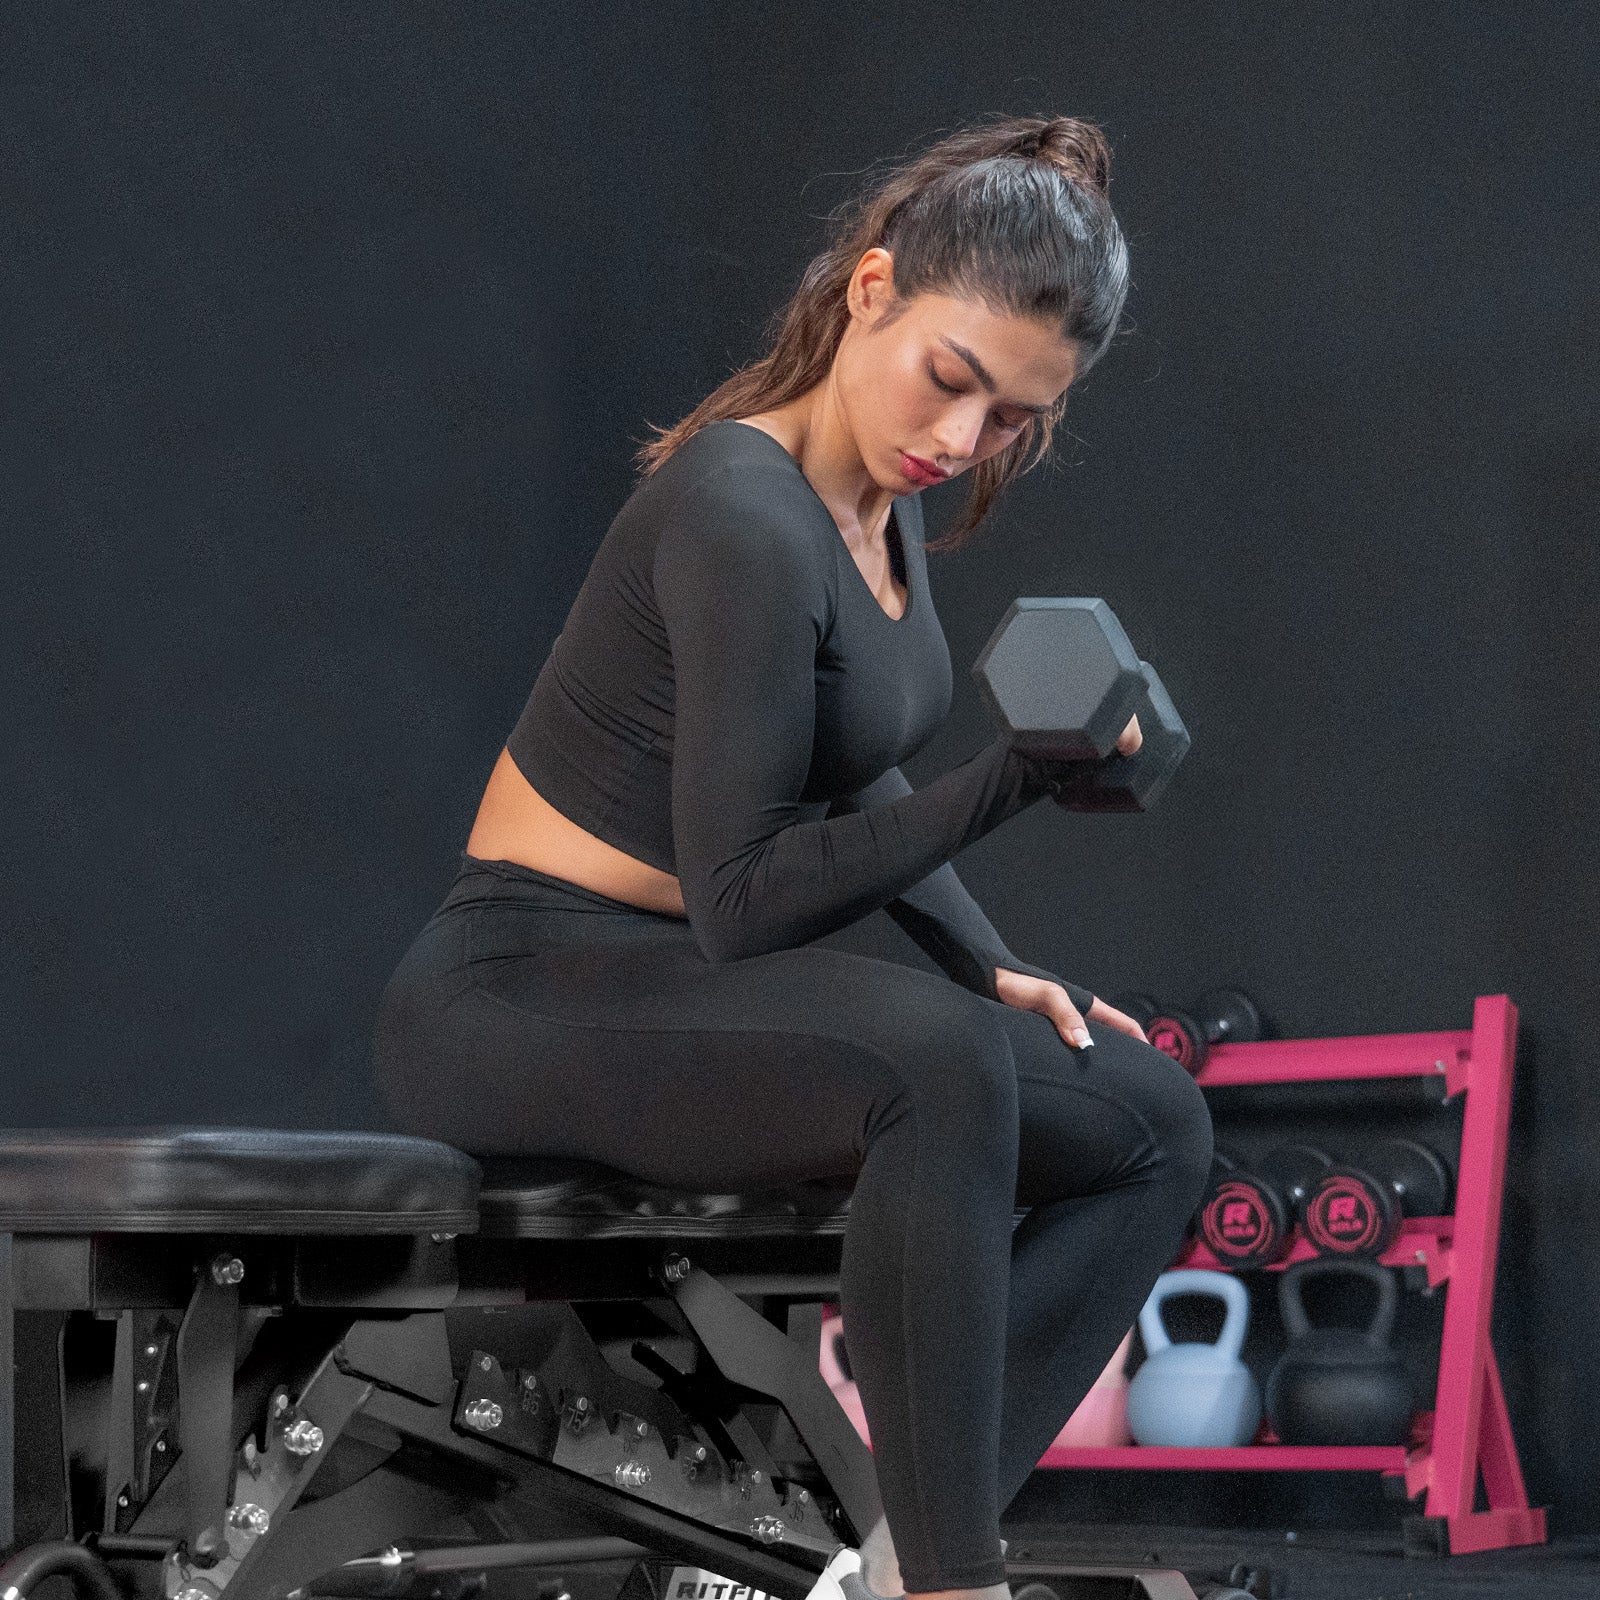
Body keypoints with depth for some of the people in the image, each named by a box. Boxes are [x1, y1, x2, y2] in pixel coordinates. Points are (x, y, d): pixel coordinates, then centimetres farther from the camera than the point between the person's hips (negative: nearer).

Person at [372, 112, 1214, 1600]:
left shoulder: (881, 490, 5)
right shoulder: (746, 520, -23)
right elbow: (743, 894, -22)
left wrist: (990, 966, 9)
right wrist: (1017, 778, -28)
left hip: (681, 977, 10)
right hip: (519, 995, -10)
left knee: (1152, 1125, 2)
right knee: (935, 1066, -37)